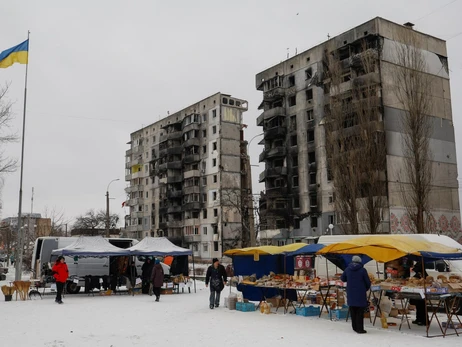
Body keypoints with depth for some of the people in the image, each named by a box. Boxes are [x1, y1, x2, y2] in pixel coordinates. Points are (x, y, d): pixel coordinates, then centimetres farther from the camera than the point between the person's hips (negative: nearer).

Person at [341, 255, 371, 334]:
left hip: (350, 294, 4)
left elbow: (343, 279, 16)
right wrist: (366, 289, 15)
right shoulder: (362, 270, -9)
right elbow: (368, 282, -4)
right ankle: (360, 329, 0)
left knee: (353, 311, 13)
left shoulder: (347, 269, 2)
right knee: (360, 312, 1)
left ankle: (355, 327, 20)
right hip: (360, 294, -4)